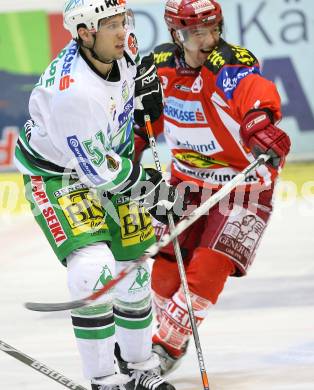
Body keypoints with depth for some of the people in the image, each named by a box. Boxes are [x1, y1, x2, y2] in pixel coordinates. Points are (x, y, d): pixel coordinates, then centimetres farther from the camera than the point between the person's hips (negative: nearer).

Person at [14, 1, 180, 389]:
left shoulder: (121, 45, -17)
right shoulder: (72, 92, -37)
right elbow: (97, 171, -27)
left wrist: (146, 76, 3)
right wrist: (149, 187, -15)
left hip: (109, 160, 7)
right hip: (56, 174, -7)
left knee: (133, 267, 12)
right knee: (94, 268, -24)